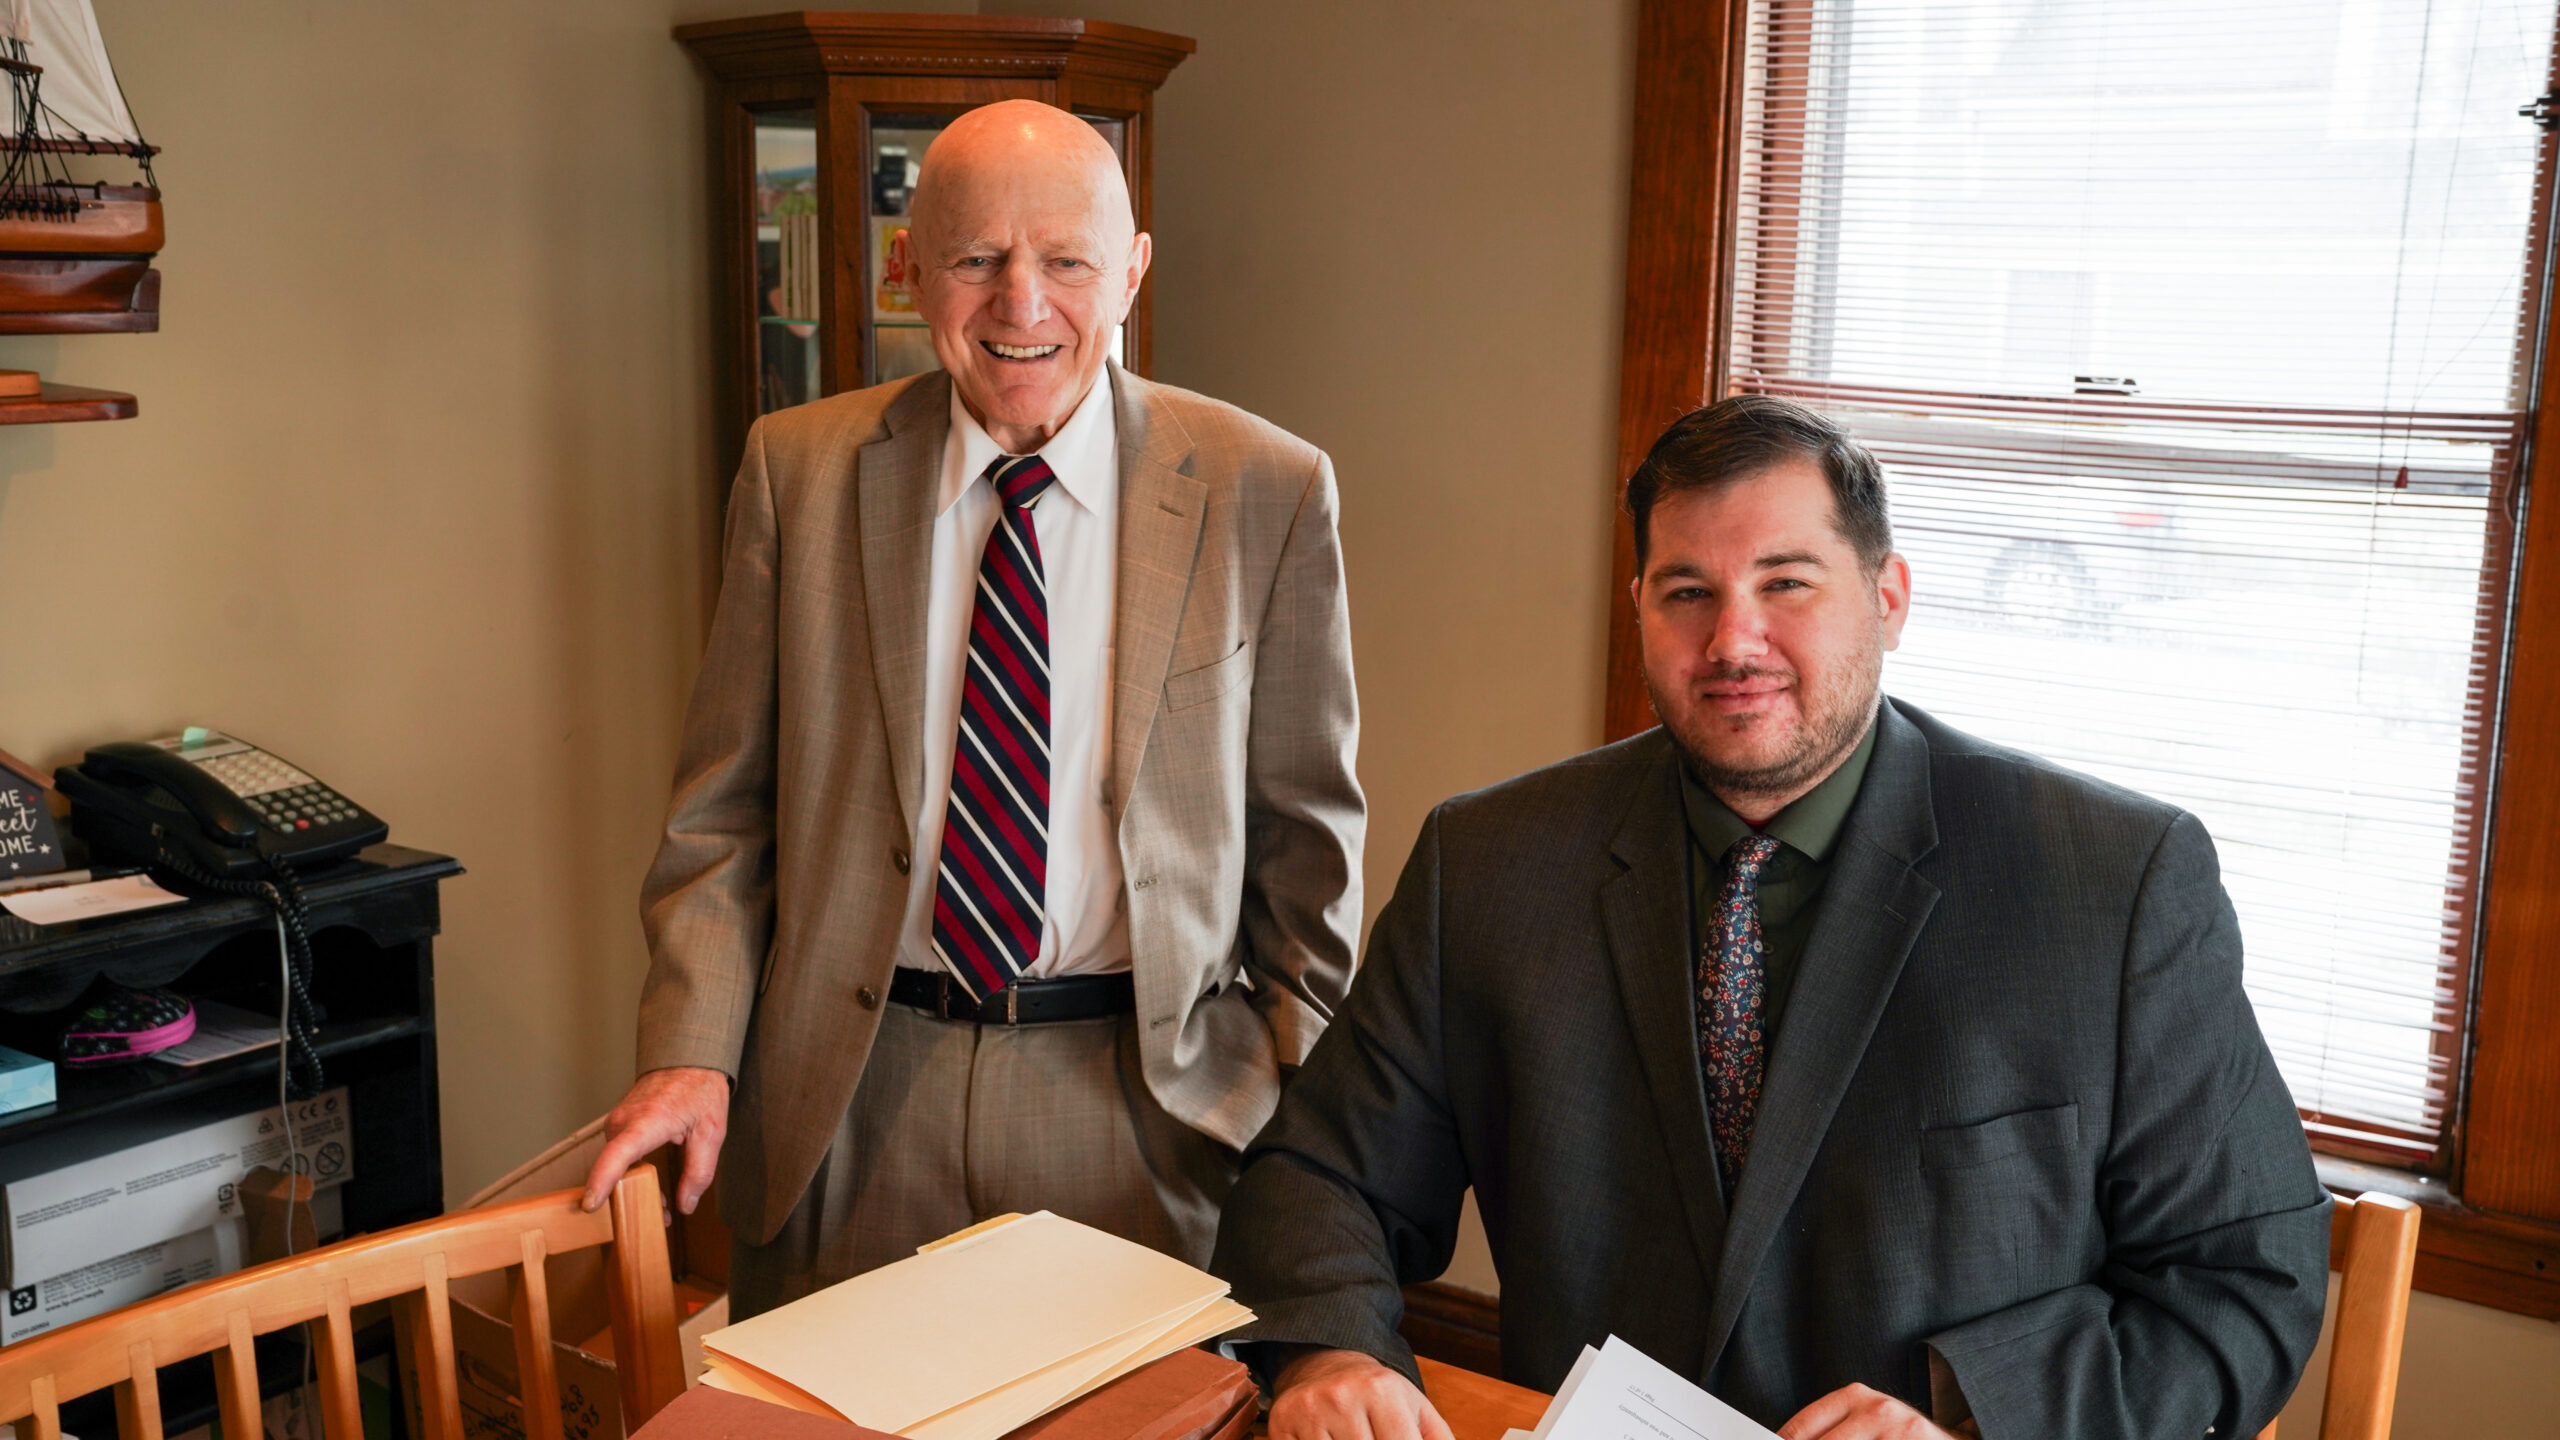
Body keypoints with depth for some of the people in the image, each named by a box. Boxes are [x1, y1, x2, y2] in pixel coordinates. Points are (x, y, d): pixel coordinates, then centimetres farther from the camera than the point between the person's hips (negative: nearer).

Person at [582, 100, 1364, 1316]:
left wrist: (1308, 1116, 0)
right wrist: (691, 1054, -7)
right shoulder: (798, 470, 1)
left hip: (1144, 1092, 0)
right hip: (845, 1094, 1)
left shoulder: (1264, 491, -3)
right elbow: (727, 800, 4)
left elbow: (1305, 838, 2)